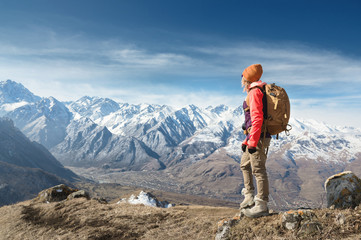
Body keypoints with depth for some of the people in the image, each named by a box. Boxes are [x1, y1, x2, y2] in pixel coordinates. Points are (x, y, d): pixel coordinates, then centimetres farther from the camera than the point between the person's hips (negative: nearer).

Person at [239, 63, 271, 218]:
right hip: (255, 138, 11)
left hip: (258, 138, -11)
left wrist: (252, 142, -22)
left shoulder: (254, 92, -11)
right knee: (245, 165, 20)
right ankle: (249, 198, 28)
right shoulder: (258, 91, 19)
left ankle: (262, 206, 3)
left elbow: (257, 118, -22)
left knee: (258, 170, -5)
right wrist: (246, 140, 22)